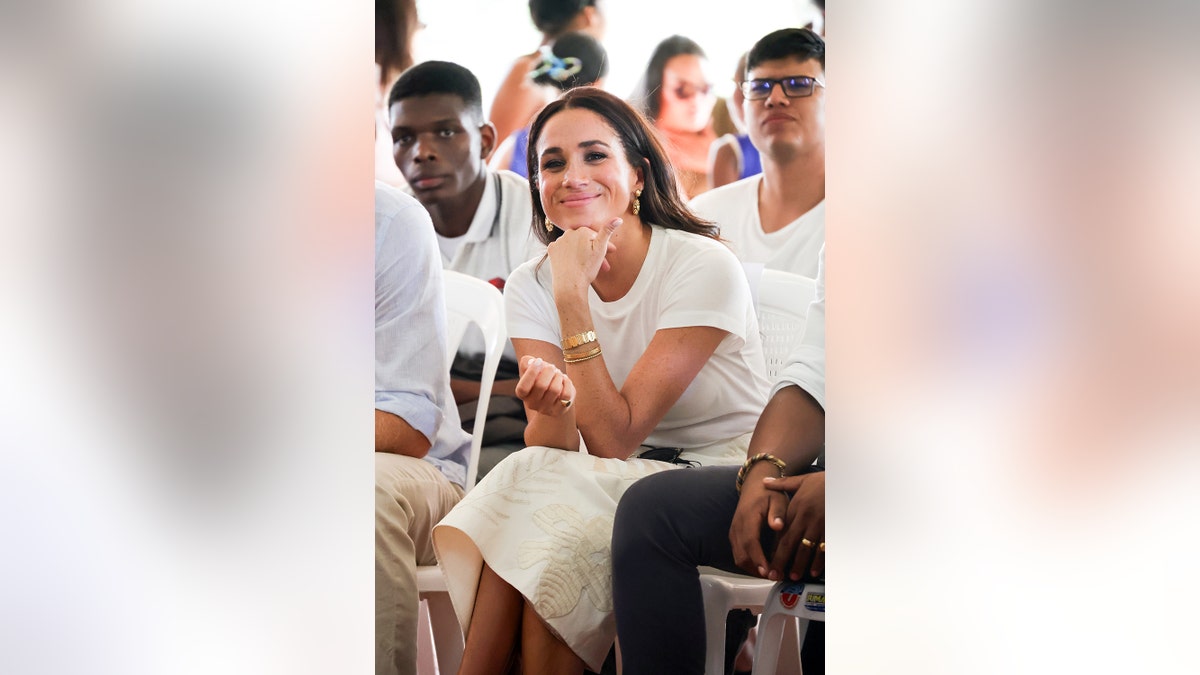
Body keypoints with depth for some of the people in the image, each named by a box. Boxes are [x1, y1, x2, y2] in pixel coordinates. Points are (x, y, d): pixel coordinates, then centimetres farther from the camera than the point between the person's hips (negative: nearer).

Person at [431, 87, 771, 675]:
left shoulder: (703, 266, -15)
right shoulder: (531, 286, 0)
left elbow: (614, 440, -19)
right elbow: (554, 451, -12)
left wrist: (574, 297, -22)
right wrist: (552, 408, -34)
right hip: (616, 484, 4)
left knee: (552, 540, -29)